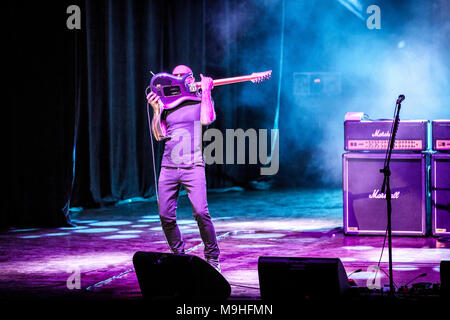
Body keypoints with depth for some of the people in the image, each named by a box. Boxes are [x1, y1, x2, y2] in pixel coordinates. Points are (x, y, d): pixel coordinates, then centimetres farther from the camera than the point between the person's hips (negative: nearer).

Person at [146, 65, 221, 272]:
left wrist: (206, 90, -7)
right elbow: (159, 135, 10)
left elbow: (206, 119, -13)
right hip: (168, 167, 4)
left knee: (201, 212, -16)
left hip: (193, 166, -4)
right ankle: (178, 256, 17)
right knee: (166, 216, 0)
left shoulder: (200, 100, 8)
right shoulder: (166, 104, 16)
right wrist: (156, 109, 2)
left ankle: (212, 257, -3)